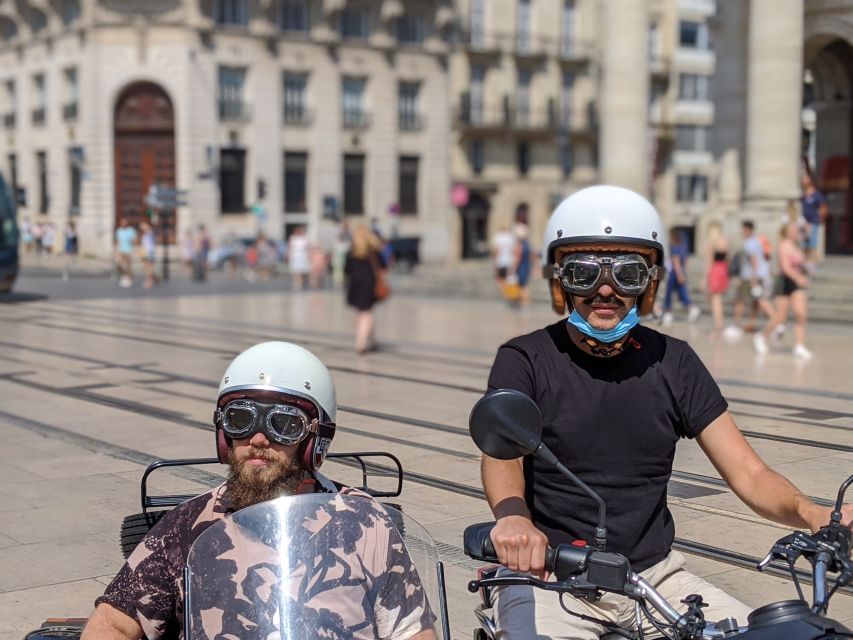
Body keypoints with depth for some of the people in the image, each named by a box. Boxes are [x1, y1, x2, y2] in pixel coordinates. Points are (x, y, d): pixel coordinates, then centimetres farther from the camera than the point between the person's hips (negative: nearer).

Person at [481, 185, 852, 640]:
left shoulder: (673, 363, 6)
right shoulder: (524, 361, -2)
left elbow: (748, 473, 1)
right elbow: (500, 452, -20)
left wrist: (811, 514, -20)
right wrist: (512, 515, -44)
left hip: (653, 574, 4)